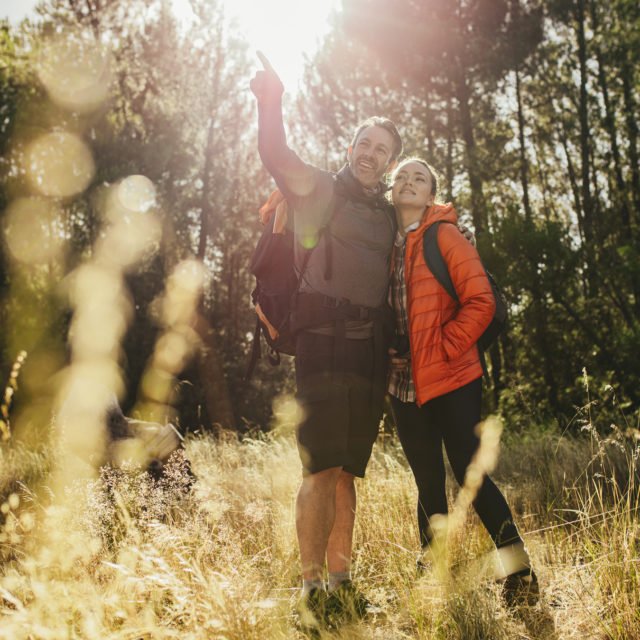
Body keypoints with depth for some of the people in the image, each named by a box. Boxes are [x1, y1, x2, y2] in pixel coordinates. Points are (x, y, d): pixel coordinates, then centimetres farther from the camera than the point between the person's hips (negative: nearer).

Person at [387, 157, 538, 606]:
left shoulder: (445, 237, -3)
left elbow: (481, 303, -11)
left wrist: (445, 348, -15)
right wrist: (385, 358, 3)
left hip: (451, 380, -6)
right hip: (405, 385, 6)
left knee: (469, 474, -7)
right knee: (428, 483, 12)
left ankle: (520, 574, 5)